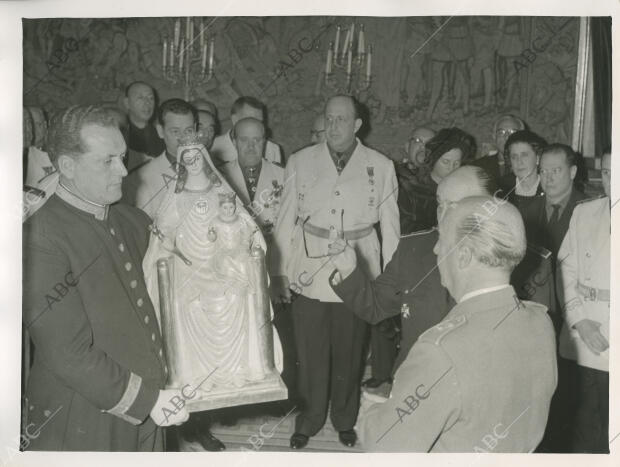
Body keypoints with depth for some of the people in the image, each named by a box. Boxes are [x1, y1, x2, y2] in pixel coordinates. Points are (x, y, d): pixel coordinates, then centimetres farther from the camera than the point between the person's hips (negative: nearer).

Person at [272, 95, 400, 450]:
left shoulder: (381, 166, 0)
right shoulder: (301, 161, 0)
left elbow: (390, 227, 3)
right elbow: (286, 221, 2)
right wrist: (281, 271, -1)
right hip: (310, 272, 0)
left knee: (349, 353, 12)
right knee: (311, 353, 8)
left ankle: (345, 420, 34)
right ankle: (309, 420, 30)